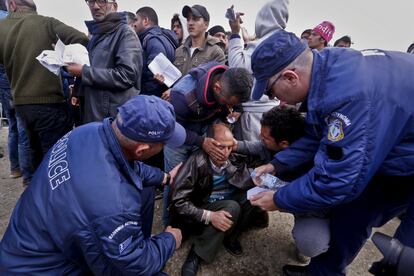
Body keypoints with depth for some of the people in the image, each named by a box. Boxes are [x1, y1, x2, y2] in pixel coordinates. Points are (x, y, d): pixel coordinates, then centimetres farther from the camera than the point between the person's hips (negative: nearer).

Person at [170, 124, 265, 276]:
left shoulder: (233, 160, -7)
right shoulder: (196, 162, -23)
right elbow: (178, 201, -23)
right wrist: (209, 216, -31)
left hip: (223, 208, 5)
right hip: (199, 214, -5)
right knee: (232, 207, -31)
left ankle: (230, 236, -3)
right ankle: (196, 255, -18)